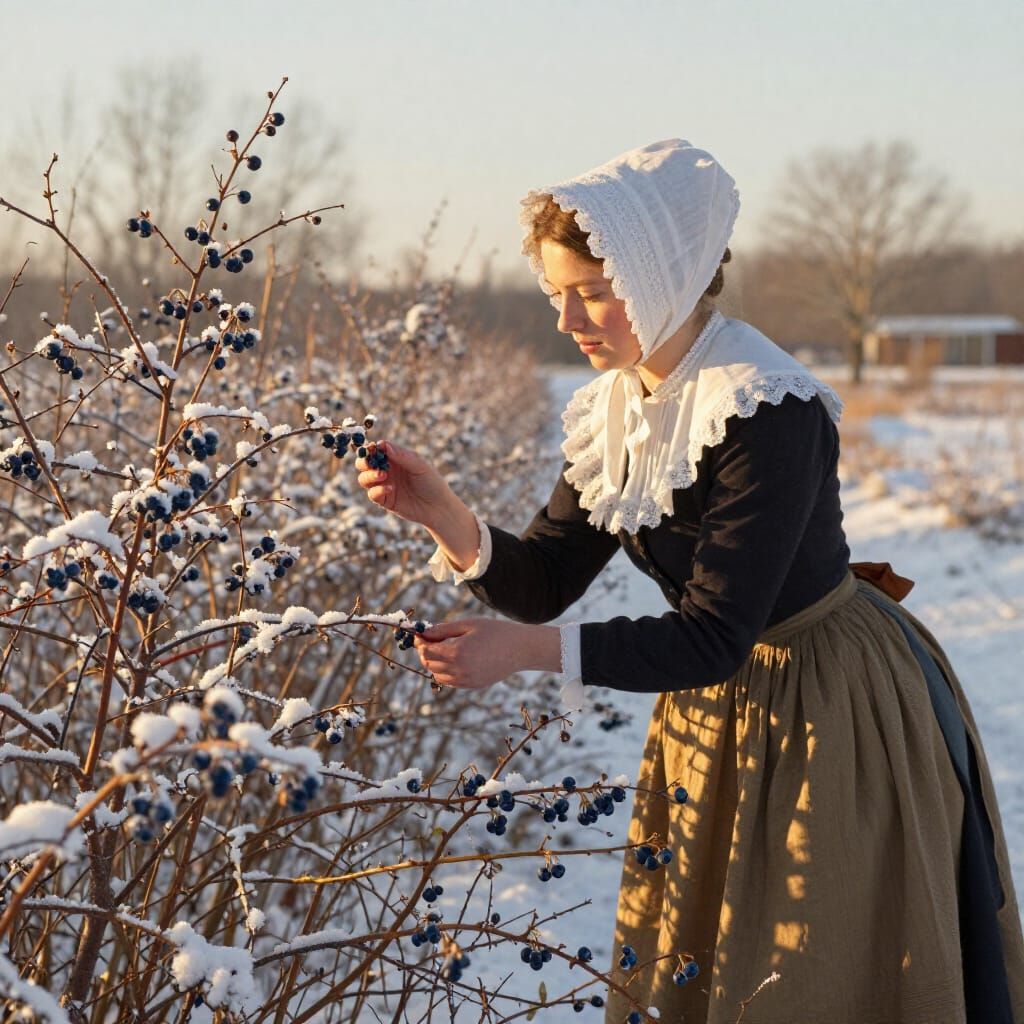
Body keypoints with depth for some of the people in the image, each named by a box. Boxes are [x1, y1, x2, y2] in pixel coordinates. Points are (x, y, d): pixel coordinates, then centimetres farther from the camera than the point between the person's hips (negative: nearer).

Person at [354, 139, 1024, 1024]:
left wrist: (529, 649, -36)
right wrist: (448, 519, -21)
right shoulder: (615, 408, -3)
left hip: (838, 714, -7)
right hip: (715, 710, 8)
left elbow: (712, 638, -29)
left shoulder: (769, 412, -27)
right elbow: (544, 580, -3)